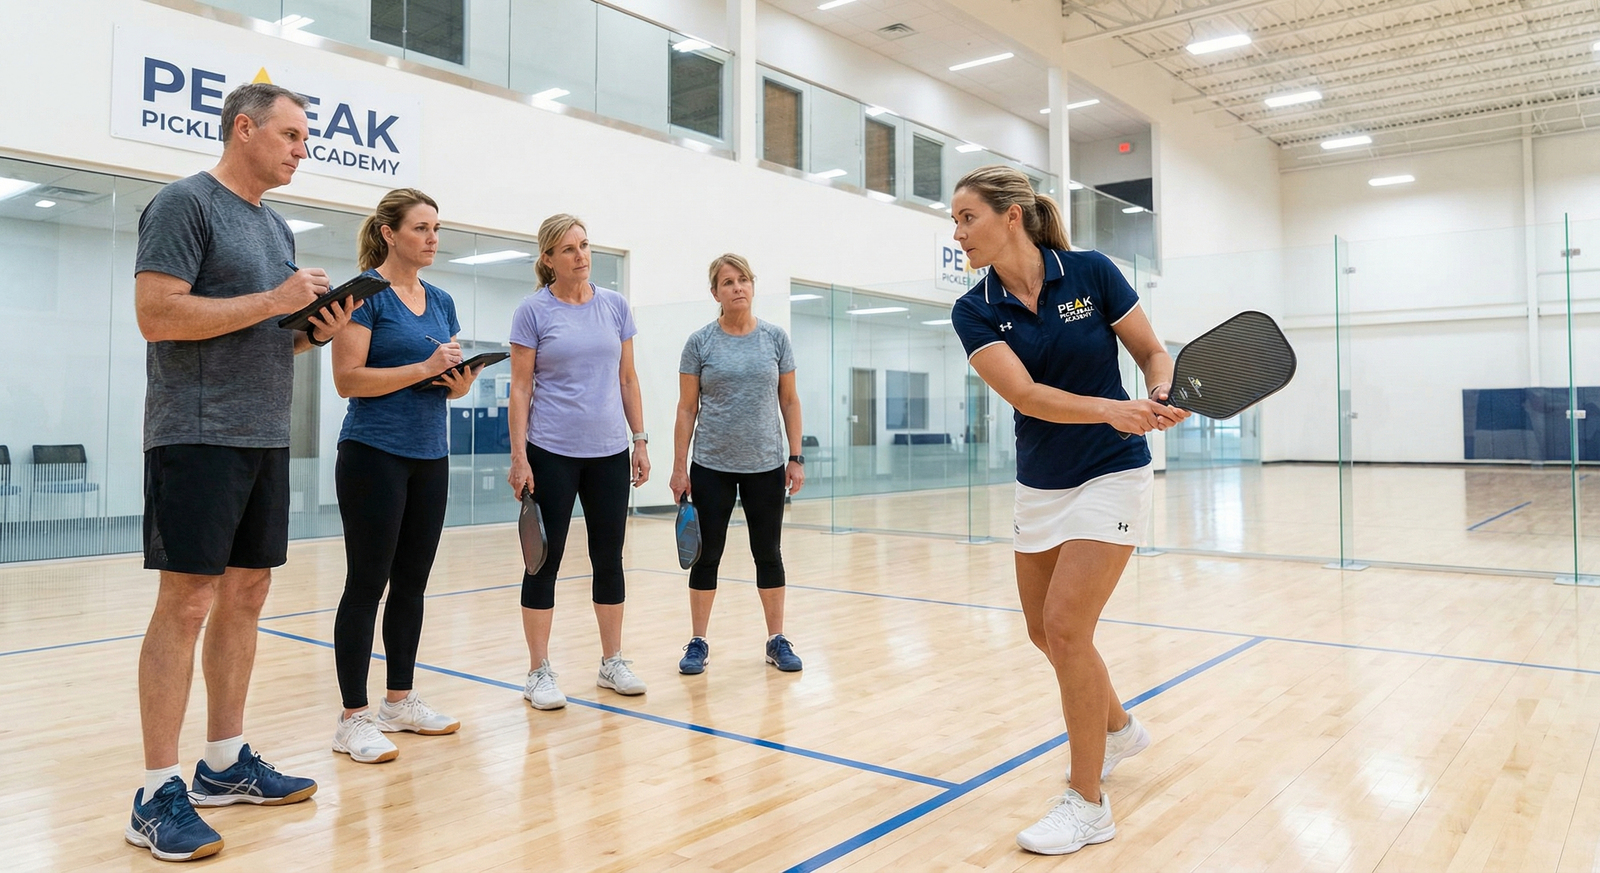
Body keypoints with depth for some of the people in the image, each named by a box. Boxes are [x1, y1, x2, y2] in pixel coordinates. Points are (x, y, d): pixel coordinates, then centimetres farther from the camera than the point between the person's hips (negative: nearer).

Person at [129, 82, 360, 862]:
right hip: (198, 438, -8)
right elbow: (157, 314, -17)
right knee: (187, 603, -7)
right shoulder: (185, 203, -7)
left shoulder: (276, 227, 18)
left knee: (245, 597, 11)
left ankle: (225, 764, 22)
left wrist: (317, 329, 2)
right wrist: (275, 301, -16)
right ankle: (158, 795, 2)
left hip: (266, 440, 8)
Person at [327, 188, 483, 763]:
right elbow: (347, 378, -14)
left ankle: (400, 701, 23)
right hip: (374, 453, -7)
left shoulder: (441, 301, 14)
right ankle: (353, 718, 7)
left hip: (430, 457, 7)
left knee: (412, 582, 11)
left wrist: (462, 379, -6)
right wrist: (425, 368, -21)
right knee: (366, 584, -2)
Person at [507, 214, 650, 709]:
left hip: (609, 451, 3)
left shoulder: (615, 306, 7)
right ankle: (539, 673, 14)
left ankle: (612, 663, 22)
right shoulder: (533, 310, -2)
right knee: (545, 561, 3)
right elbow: (521, 387, -3)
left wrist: (640, 440, 6)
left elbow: (627, 379, 11)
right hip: (551, 454, -3)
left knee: (609, 559, 9)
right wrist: (519, 456, -9)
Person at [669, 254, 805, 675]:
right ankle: (699, 643, 18)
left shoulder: (775, 338, 2)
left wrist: (796, 457, 0)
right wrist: (679, 467, -4)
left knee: (768, 553, 9)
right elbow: (687, 408, 0)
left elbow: (789, 401, 5)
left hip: (766, 466, 1)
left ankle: (777, 640, 20)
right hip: (711, 467, -1)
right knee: (707, 554, 6)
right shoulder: (700, 342, -2)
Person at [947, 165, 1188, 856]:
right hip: (1038, 484, 5)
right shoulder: (974, 312, -6)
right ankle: (1120, 728, 42)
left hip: (1111, 475, -4)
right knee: (1046, 632, 12)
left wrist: (1162, 399, -22)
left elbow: (1154, 352, -1)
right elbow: (1024, 394, -21)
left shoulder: (1091, 273, -11)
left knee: (1065, 626, -12)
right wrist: (1111, 409, -34)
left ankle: (1088, 803, 5)